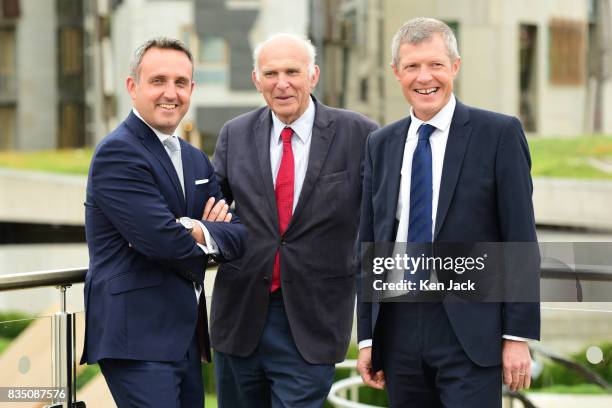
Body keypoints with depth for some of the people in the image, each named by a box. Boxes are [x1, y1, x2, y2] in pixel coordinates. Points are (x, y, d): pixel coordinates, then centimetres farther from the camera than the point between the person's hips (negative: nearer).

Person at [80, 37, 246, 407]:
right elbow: (162, 239, -20)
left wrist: (199, 232, -11)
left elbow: (240, 237, 10)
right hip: (137, 335, -9)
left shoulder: (196, 160, 18)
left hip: (186, 334, 9)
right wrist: (213, 231, 0)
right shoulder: (117, 153, -10)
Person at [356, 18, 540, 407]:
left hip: (471, 329, -4)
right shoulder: (380, 145, 12)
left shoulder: (499, 134, -3)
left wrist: (518, 336, -9)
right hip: (399, 327, 4)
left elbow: (520, 239, -5)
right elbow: (369, 244, 14)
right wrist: (367, 337, 10)